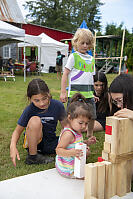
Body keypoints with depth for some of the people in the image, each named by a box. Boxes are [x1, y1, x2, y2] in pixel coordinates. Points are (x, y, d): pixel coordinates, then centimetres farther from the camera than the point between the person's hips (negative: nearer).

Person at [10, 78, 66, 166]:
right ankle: (32, 156, -14)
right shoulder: (29, 110, -15)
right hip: (33, 142, -3)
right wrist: (13, 146, -28)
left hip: (51, 141, 3)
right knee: (35, 120, -33)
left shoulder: (58, 105, -11)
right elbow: (17, 131, -9)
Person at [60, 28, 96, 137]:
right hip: (75, 91, -6)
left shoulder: (91, 59, 15)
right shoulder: (73, 56, -2)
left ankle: (90, 135, 34)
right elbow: (65, 75, -5)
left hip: (88, 92, 6)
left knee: (92, 116, 12)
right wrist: (63, 92, -10)